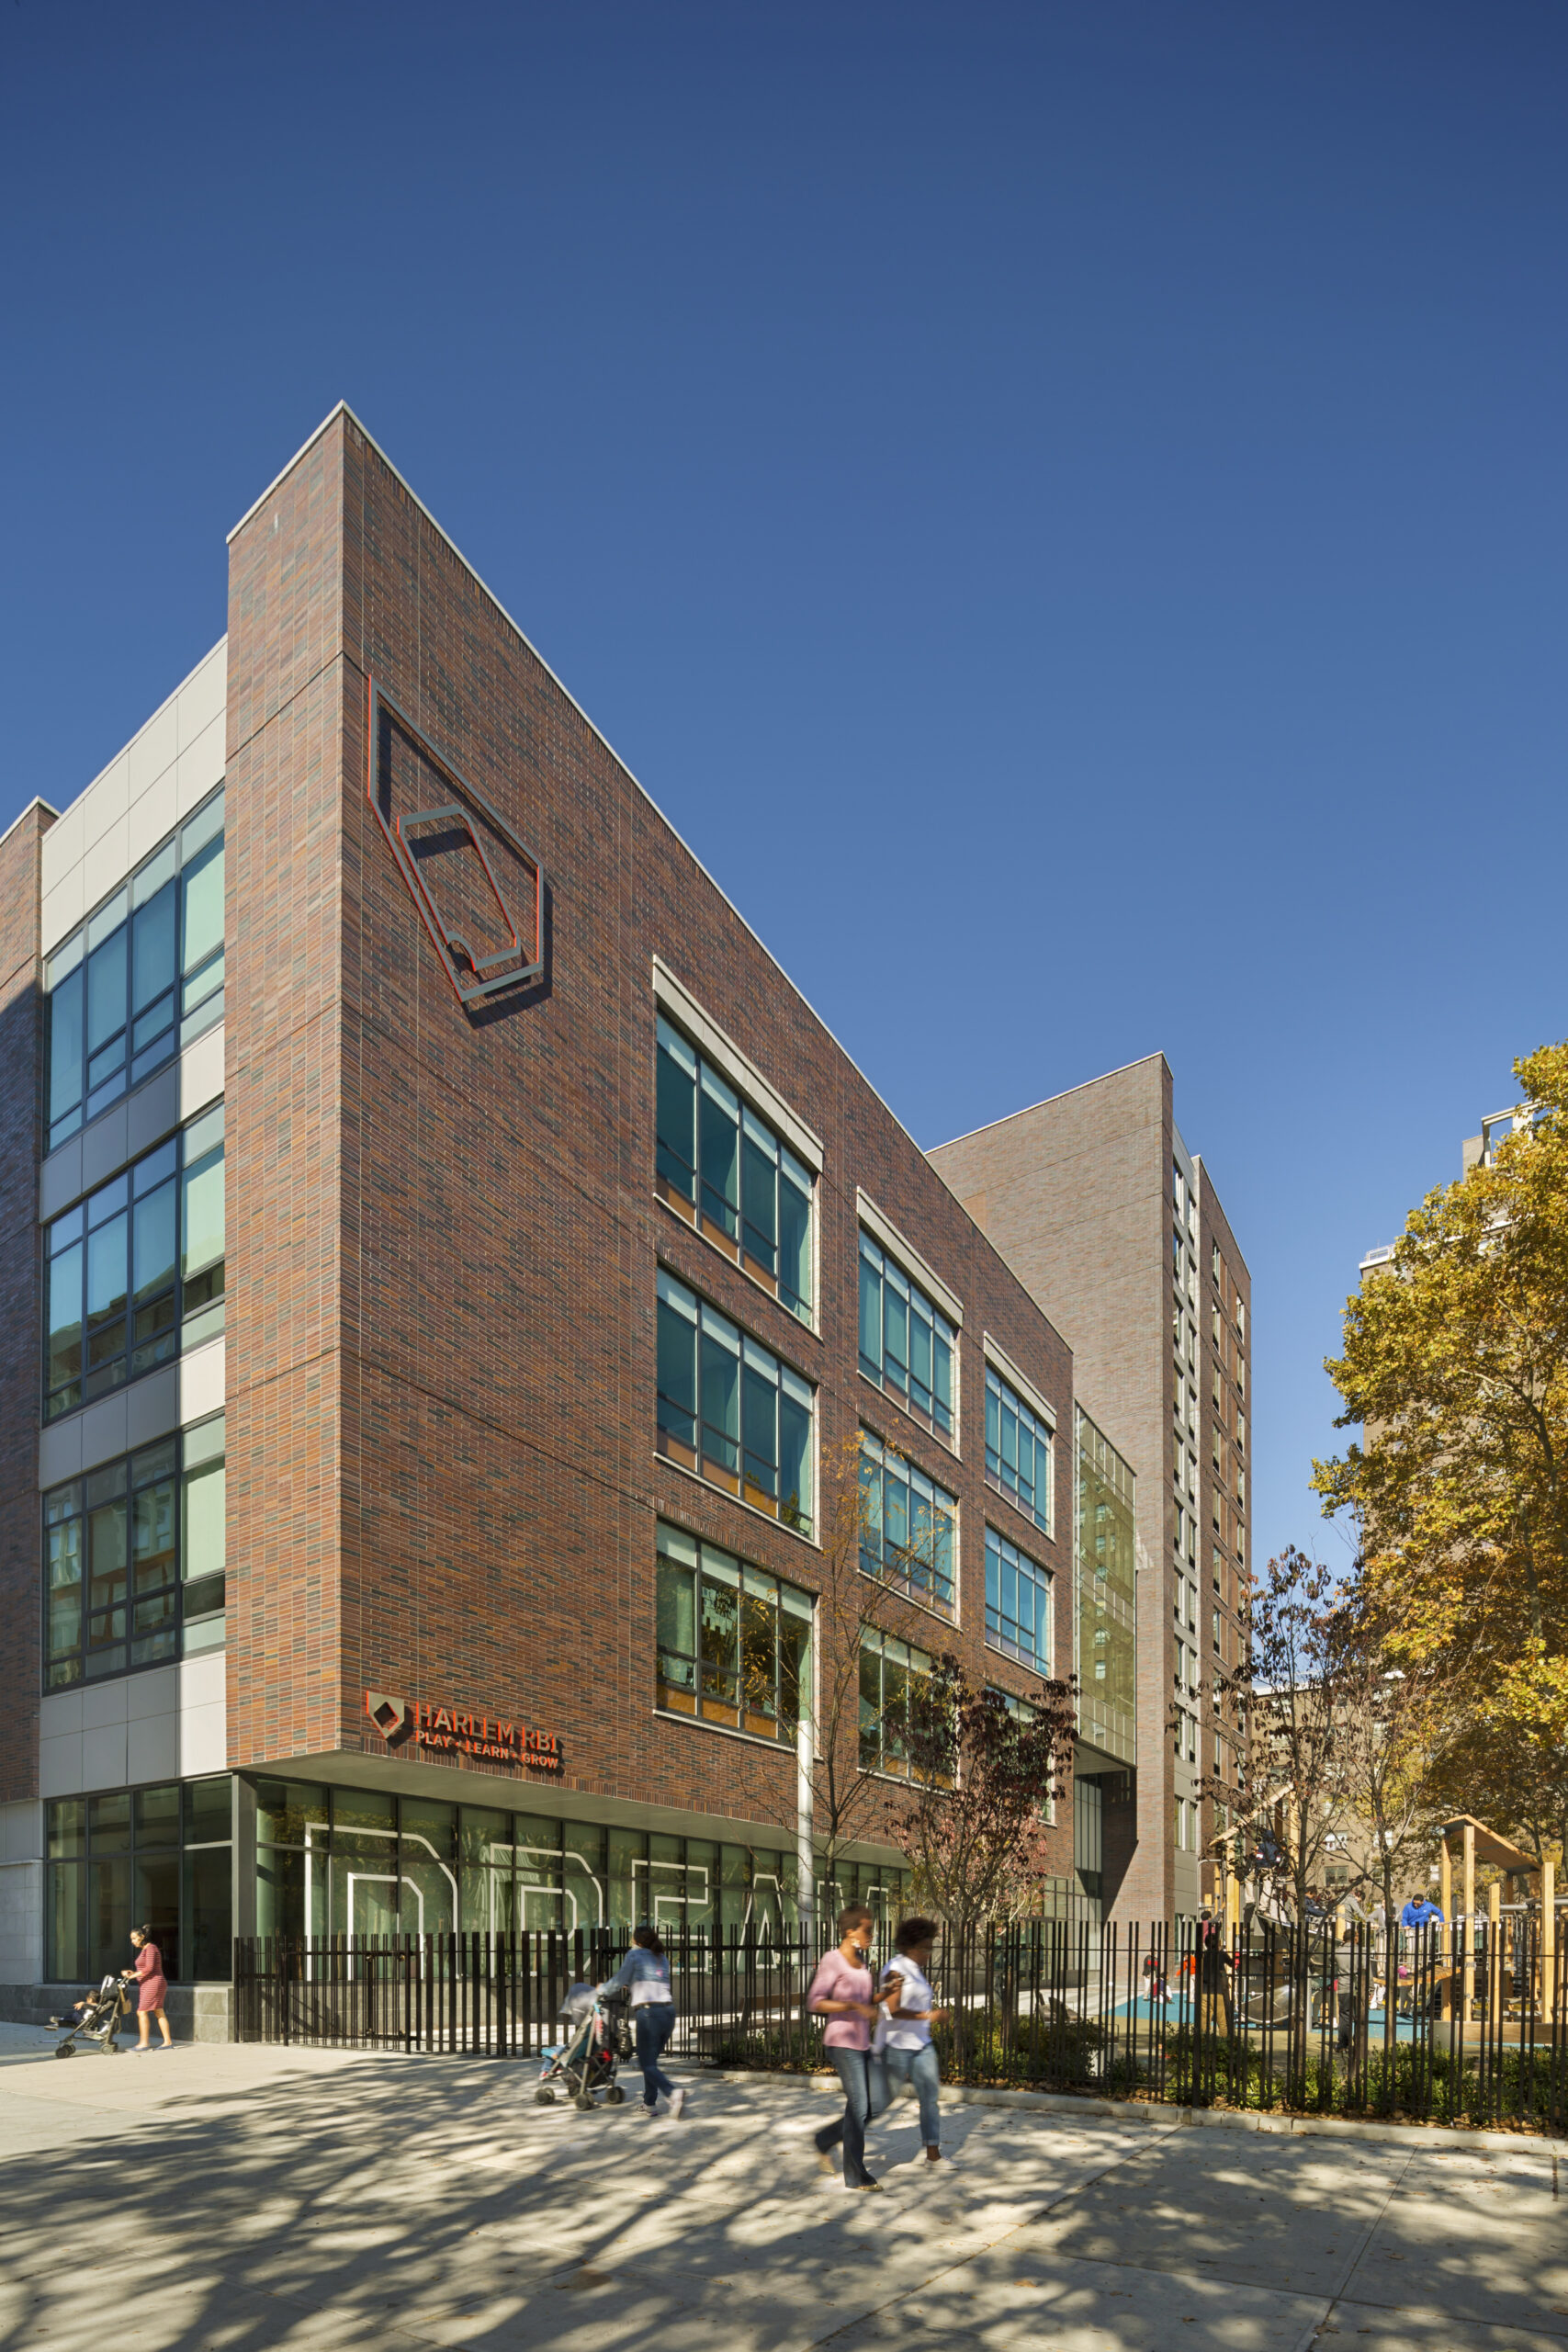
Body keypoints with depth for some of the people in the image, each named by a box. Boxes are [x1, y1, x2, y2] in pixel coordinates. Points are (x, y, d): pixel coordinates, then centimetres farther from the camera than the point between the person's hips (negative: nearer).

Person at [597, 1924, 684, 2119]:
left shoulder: (634, 1955, 4)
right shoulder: (662, 1958, 22)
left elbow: (618, 1982, 8)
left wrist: (602, 1989, 27)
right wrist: (631, 1986, 47)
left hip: (648, 2013, -6)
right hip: (669, 2012, 6)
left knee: (647, 2064, -4)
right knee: (651, 2060, 19)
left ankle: (673, 2094, -25)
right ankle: (649, 2105, 19)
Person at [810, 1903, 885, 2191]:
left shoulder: (860, 1960, 12)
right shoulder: (832, 1960, -12)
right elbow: (815, 2002, -18)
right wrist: (855, 2007, -24)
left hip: (863, 2043, 8)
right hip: (842, 2042, -8)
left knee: (874, 2107, 7)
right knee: (858, 2107, -6)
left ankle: (825, 2140, 25)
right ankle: (855, 2176, 7)